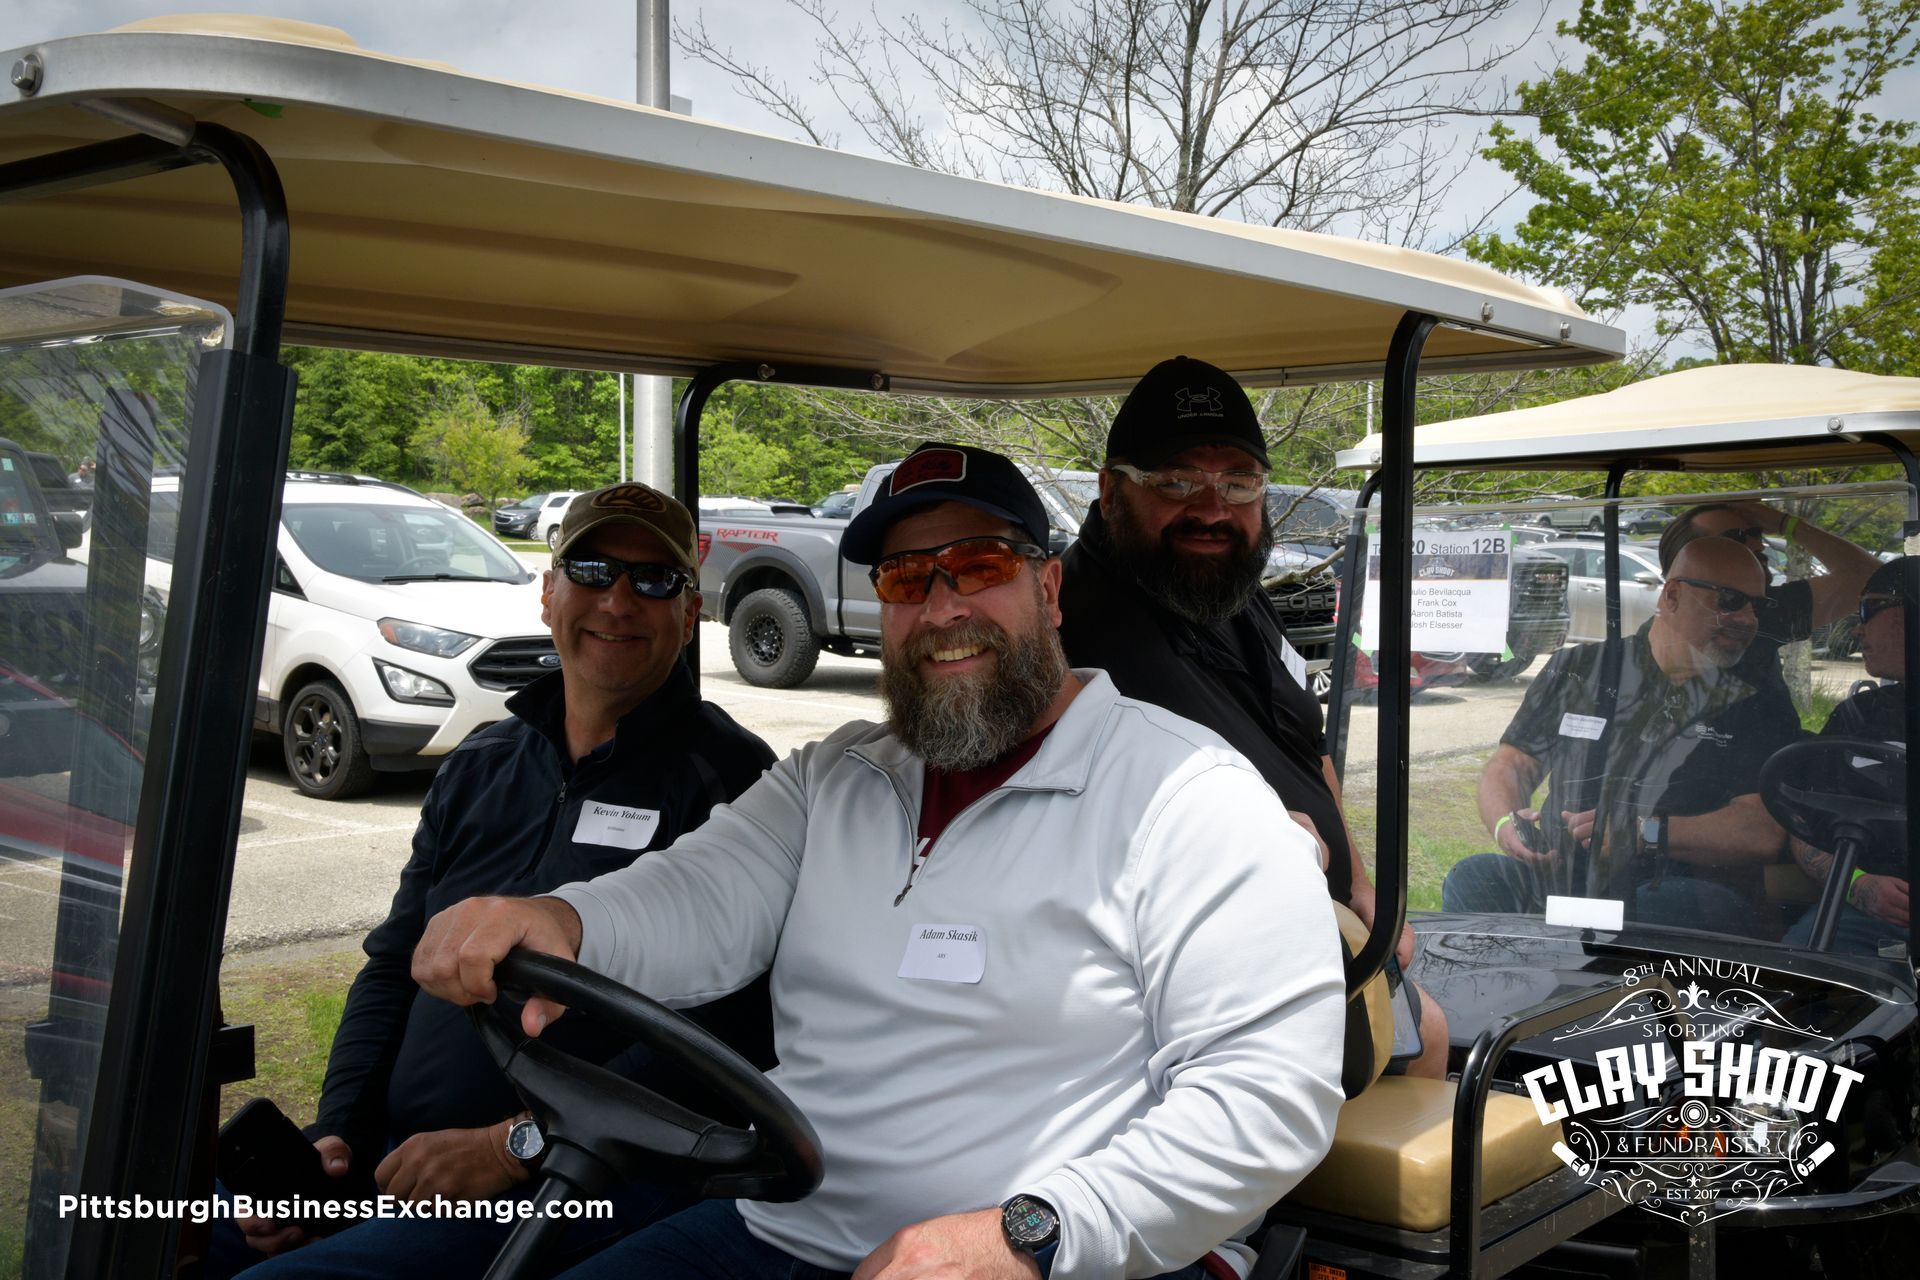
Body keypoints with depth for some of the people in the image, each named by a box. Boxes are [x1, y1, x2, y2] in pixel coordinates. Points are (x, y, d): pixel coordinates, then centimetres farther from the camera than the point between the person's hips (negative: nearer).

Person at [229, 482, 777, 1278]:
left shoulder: (729, 780, -6)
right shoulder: (478, 768, 18)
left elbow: (722, 1032, -16)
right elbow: (394, 968, 19)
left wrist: (512, 1147, -20)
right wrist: (336, 1135, 2)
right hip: (393, 1160, 7)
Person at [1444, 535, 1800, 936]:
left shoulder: (1758, 704, 11)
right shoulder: (1576, 671, 18)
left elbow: (1764, 833, -2)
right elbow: (1512, 763, 18)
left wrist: (1644, 832, -15)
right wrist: (1505, 823, -6)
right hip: (1558, 883, 1)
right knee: (1473, 876, -29)